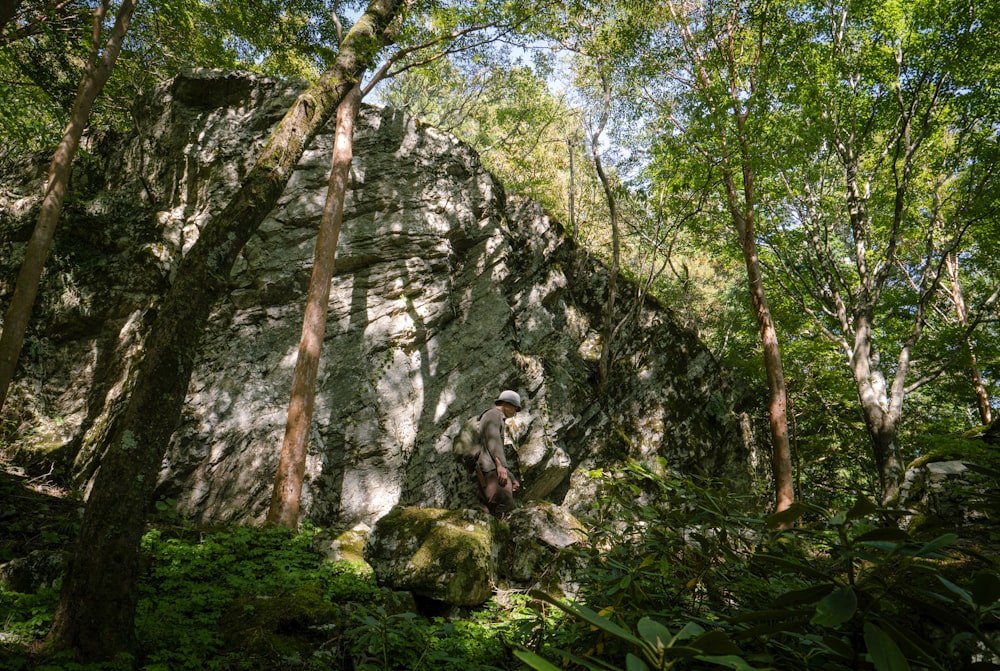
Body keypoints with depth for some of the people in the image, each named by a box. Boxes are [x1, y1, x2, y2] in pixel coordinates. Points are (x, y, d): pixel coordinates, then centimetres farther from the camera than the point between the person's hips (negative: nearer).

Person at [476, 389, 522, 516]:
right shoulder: (493, 413, 5)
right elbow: (493, 439, -13)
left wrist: (511, 478, 30)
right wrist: (500, 465, -24)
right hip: (491, 468, -10)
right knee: (505, 506, -22)